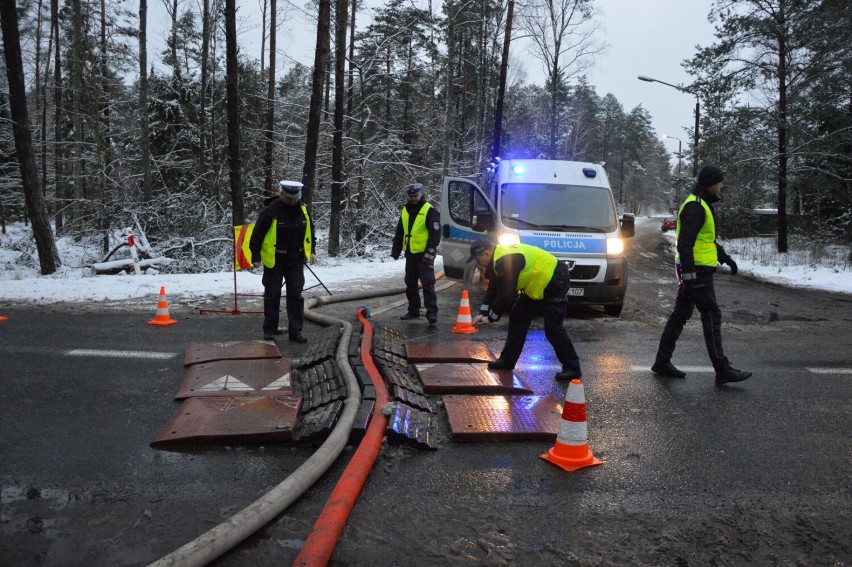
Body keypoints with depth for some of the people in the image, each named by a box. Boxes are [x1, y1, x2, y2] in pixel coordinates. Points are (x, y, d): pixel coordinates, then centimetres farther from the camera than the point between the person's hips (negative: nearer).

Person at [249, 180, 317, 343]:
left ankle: (295, 331, 10)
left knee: (296, 295, 4)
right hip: (273, 260, -4)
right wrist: (256, 256, -8)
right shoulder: (271, 210, -15)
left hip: (296, 260, 4)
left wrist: (312, 251, 10)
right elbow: (257, 234, -9)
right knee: (272, 295, 6)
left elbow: (309, 231, 15)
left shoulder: (302, 210, 0)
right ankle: (270, 330, 18)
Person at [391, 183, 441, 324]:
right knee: (410, 284, 13)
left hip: (424, 255, -7)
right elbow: (399, 232, 21)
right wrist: (395, 250, 16)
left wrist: (430, 252, -19)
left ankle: (432, 312, -10)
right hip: (410, 254, 7)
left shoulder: (430, 211, -8)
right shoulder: (405, 211, 13)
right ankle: (413, 310, 23)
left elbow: (435, 233, -13)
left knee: (427, 283, -10)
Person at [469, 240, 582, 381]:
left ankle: (572, 368, -1)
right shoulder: (497, 259, 5)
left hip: (555, 281, -11)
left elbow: (507, 294, -28)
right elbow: (493, 289, 10)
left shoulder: (506, 260, -28)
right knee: (518, 317, 10)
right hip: (538, 284, 11)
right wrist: (483, 313, 2)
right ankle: (507, 360, 18)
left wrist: (491, 317, -17)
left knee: (553, 329, -11)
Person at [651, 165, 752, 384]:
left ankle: (662, 362, 17)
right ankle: (722, 369, -4)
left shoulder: (701, 206, 19)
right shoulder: (695, 207, -15)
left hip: (692, 272, 11)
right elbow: (685, 244, -22)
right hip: (696, 271, -11)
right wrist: (689, 275, -26)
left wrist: (725, 257, 27)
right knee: (712, 316, -7)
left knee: (680, 315, 12)